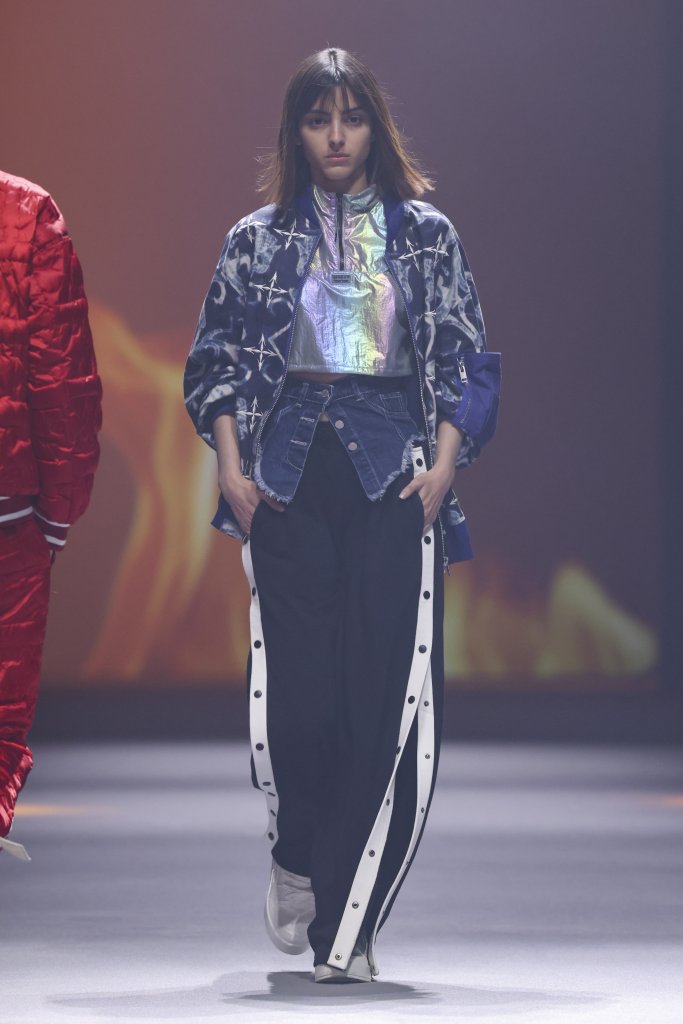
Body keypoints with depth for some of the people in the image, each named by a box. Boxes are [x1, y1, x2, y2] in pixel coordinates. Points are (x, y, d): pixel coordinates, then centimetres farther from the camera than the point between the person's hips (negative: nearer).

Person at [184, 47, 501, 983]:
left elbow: (468, 366, 8)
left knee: (387, 696, -8)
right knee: (295, 688, -7)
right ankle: (297, 863, 22)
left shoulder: (426, 235, 10)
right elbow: (213, 363, 11)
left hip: (393, 478, 0)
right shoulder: (258, 241, 11)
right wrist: (232, 469, -1)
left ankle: (347, 930, -3)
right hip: (289, 481, 0)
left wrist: (442, 466, -5)